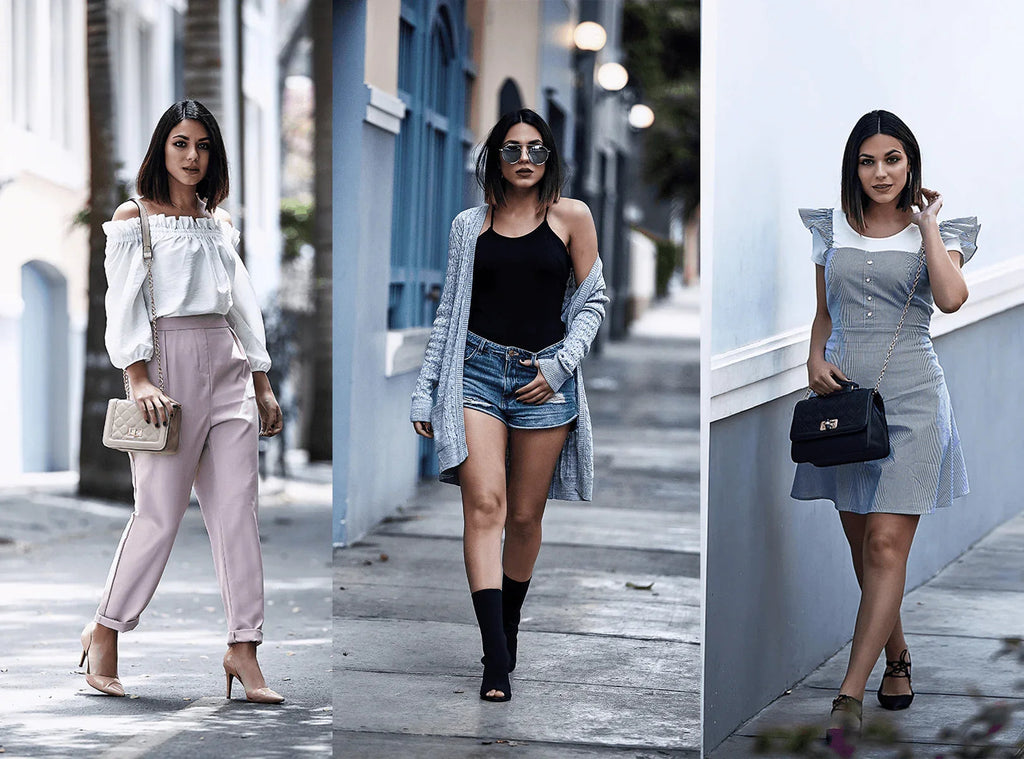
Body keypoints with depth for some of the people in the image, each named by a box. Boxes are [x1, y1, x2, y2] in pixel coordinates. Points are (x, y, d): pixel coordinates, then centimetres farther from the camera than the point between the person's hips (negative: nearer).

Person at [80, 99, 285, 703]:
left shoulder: (219, 221, 18)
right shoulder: (134, 218, 3)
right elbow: (124, 302, -4)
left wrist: (263, 383, 14)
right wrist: (139, 378, -15)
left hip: (228, 365, 5)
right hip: (169, 362, -5)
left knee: (238, 509, -2)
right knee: (161, 511, -7)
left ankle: (243, 648, -1)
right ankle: (105, 632, 9)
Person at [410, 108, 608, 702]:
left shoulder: (571, 217, 5)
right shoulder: (470, 225, 9)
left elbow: (593, 300, 8)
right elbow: (449, 311, 14)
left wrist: (560, 365, -5)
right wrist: (425, 392, 10)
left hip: (544, 378, 0)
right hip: (478, 370, 0)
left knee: (525, 515, 4)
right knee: (484, 504, -14)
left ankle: (509, 627, 25)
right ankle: (497, 660, -19)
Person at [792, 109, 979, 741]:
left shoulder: (935, 232, 2)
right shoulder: (833, 229, 11)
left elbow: (951, 298, -18)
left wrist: (928, 223, -9)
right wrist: (816, 358, -1)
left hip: (910, 396, -4)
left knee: (886, 543, -12)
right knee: (863, 543, 10)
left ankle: (850, 694, -15)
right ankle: (896, 655, 31)